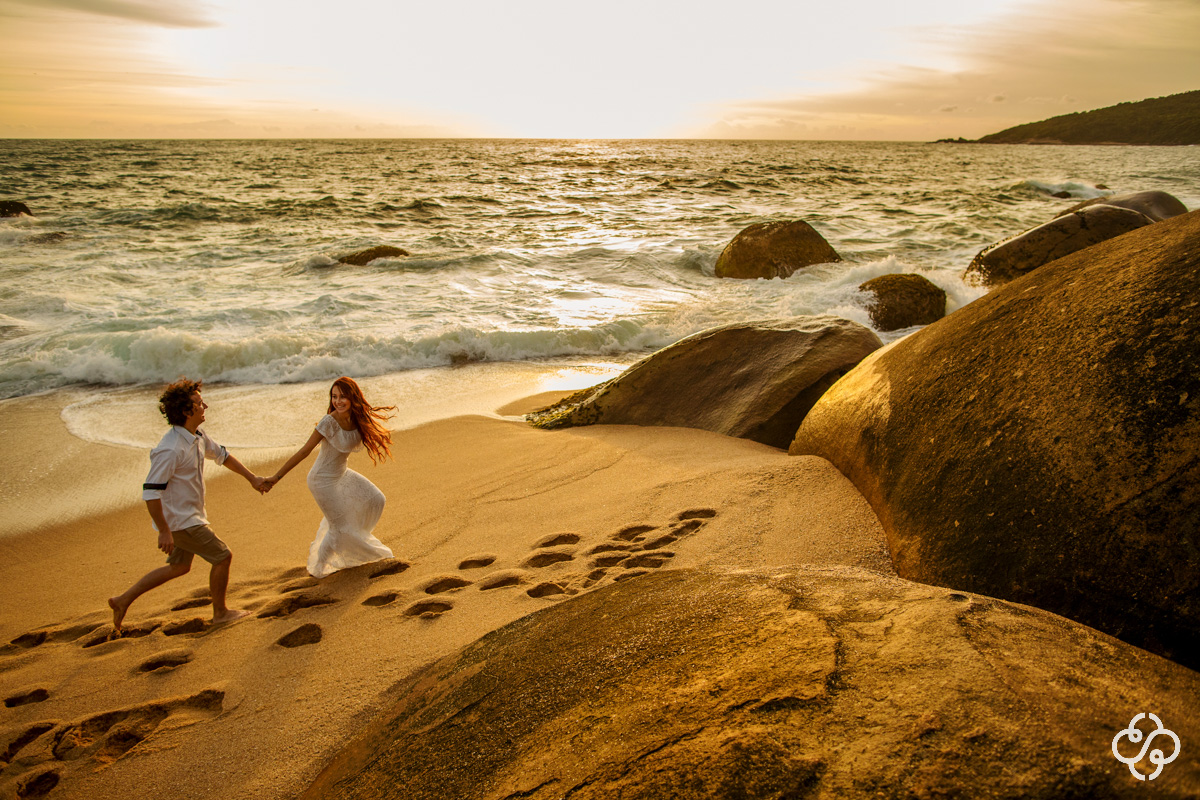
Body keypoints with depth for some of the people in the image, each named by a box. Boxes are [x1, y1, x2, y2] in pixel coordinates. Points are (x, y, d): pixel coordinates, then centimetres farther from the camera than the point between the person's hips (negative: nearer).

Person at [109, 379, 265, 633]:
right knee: (222, 556, 1)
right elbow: (150, 492, -27)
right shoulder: (171, 450, -28)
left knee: (179, 567, 22)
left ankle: (124, 600, 29)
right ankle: (220, 613, 19)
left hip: (188, 516, 10)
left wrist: (252, 478, 20)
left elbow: (222, 455, 21)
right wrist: (164, 531, -24)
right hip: (181, 521, -10)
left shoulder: (197, 436, 2)